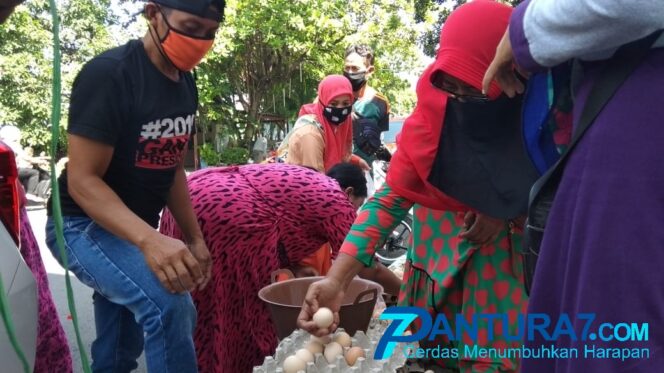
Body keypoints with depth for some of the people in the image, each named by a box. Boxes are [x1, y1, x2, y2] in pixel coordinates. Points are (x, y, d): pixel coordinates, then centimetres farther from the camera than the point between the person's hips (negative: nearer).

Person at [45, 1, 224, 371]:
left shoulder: (186, 83, 2)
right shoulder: (108, 74, -22)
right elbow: (82, 180, -26)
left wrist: (195, 238, 8)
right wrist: (149, 239, -40)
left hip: (135, 231, 8)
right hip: (82, 225, -8)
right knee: (168, 305, -32)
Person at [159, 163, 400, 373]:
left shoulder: (303, 182, 27)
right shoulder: (336, 201, 3)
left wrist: (294, 268, 20)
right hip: (224, 213, -10)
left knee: (203, 306, 19)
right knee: (234, 307, 5)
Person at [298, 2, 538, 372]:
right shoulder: (433, 114, -18)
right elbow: (390, 198, -21)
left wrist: (508, 213, -20)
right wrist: (335, 280, -31)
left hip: (512, 258, -1)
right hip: (440, 255, 1)